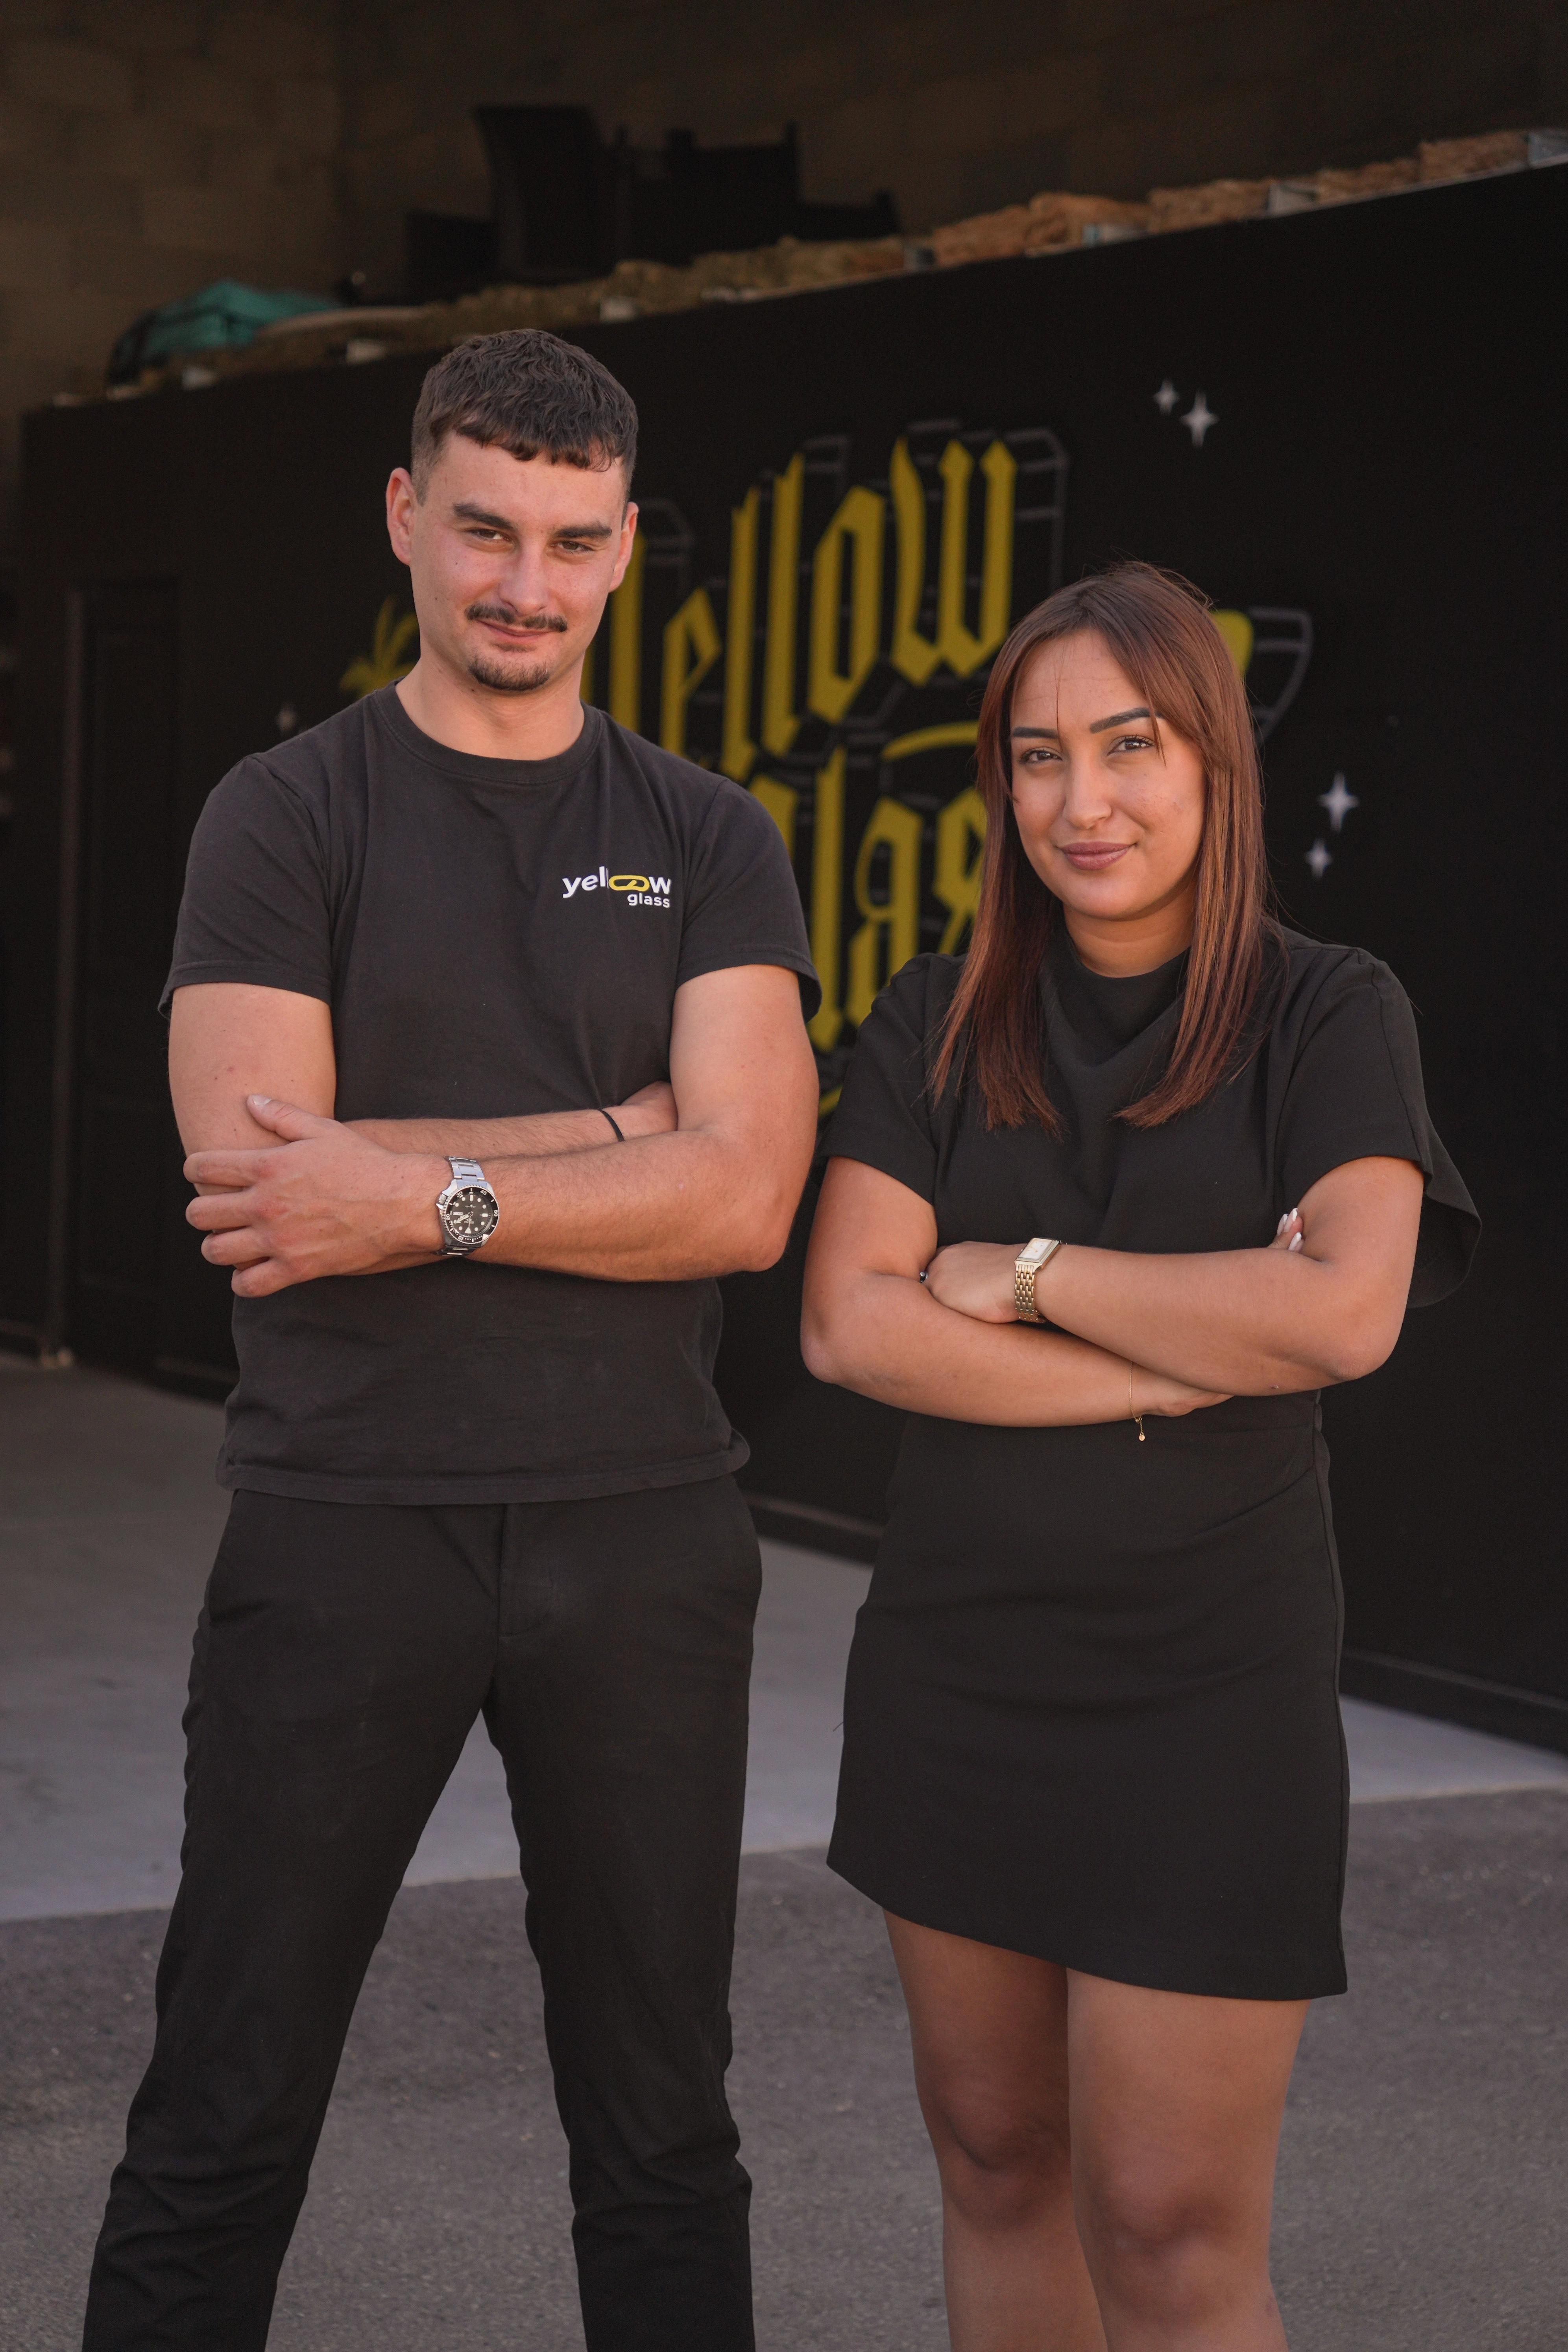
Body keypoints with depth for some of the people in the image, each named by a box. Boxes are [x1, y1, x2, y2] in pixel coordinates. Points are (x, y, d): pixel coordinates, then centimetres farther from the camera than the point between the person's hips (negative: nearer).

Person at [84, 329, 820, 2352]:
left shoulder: (707, 843, 7)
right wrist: (635, 1127, -11)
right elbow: (249, 1186, -13)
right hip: (343, 1522, -2)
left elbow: (745, 1197, -7)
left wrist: (425, 1195, -15)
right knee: (224, 2124, 4)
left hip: (642, 1531, 2)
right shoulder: (287, 820, 2)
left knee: (661, 2127, 11)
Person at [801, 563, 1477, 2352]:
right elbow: (848, 1327, -8)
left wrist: (1023, 1273, -11)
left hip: (1205, 1686, -3)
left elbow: (1346, 1313, -19)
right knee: (996, 2158, 13)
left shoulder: (1329, 1019, -3)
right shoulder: (936, 1030, 4)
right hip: (952, 1665, 4)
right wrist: (1181, 1363, -15)